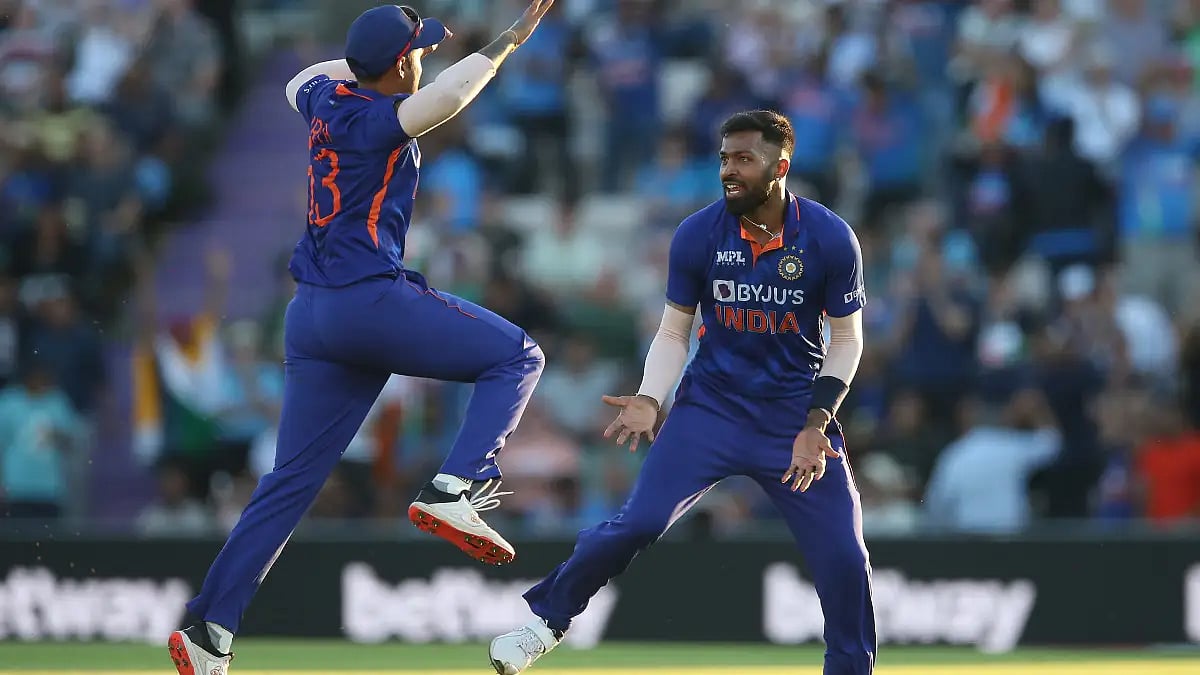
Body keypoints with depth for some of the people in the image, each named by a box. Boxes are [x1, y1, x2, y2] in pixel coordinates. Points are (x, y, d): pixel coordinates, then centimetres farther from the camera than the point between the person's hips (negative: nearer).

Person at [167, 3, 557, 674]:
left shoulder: (326, 97, 14)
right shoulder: (375, 118, -9)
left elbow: (301, 79, 40)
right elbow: (441, 100, -31)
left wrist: (370, 57, 40)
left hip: (311, 317, 8)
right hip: (371, 300, -8)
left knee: (291, 482, 9)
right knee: (517, 358, 4)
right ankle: (454, 492, -15)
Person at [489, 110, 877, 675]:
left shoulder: (830, 238, -11)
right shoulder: (698, 235, -9)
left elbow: (846, 338, -2)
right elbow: (674, 332, 1)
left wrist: (816, 425, -12)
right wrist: (649, 402, -16)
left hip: (796, 415, 0)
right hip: (711, 405, 0)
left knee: (844, 556, -7)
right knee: (638, 522, -15)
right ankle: (546, 619, 4)